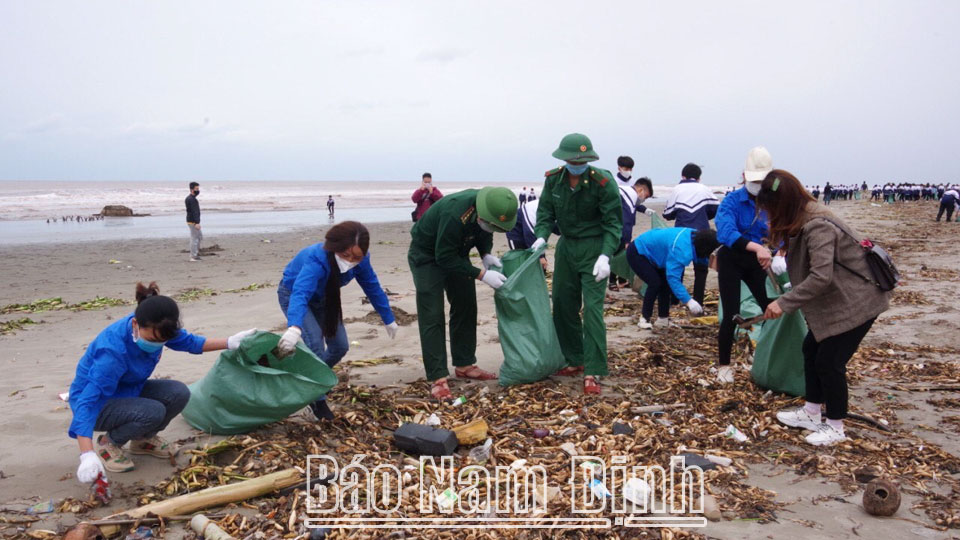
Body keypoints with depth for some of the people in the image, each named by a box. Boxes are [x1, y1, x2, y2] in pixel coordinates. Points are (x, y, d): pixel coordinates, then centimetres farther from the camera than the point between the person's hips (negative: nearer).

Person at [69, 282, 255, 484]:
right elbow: (86, 401, -39)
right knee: (153, 412, -32)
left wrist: (230, 342, -5)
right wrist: (87, 456, -47)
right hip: (98, 402, -7)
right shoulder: (114, 350, -37)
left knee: (178, 393, -18)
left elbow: (188, 341, 4)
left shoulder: (154, 330, -17)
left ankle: (143, 439, 9)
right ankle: (107, 443, -3)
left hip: (127, 390, 7)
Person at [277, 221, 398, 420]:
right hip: (293, 294, -6)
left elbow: (373, 288, -9)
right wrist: (294, 328, -75)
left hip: (322, 298, 6)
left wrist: (388, 319, -1)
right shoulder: (316, 260, -43)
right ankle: (317, 400, -9)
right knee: (315, 342, -25)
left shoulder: (359, 260, -25)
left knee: (340, 346, 2)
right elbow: (300, 294, -58)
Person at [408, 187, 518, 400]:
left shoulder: (489, 209, -17)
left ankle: (464, 365, 21)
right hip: (427, 255, -7)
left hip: (455, 252, 8)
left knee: (466, 308, 9)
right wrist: (482, 275, -33)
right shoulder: (455, 213, -39)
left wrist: (486, 254, -16)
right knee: (432, 316, -11)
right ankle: (437, 379, -9)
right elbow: (444, 258, -32)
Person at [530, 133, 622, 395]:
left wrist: (605, 255, -27)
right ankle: (574, 360, 25)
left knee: (592, 307, -11)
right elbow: (545, 211, 5)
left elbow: (613, 223, -15)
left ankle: (593, 372, -7)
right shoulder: (553, 179, -4)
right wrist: (541, 237, -14)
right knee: (563, 304, 10)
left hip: (593, 248, -5)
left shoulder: (603, 182, -18)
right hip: (566, 246, 6)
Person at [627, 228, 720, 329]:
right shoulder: (681, 249, -37)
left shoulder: (695, 235, -9)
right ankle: (644, 319, -8)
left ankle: (663, 318, 12)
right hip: (637, 253, -10)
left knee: (666, 283, 5)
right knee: (655, 283, -20)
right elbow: (673, 277, -38)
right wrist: (688, 301, -39)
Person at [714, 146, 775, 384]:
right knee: (731, 315, -7)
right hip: (731, 261, -4)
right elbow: (726, 232, -37)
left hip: (756, 262, 4)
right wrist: (757, 247, -52)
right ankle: (723, 366, 10)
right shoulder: (732, 201, -20)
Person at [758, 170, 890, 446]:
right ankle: (811, 413, 29)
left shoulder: (818, 226, -27)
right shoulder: (803, 220, 3)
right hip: (834, 300, 10)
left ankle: (835, 428, 16)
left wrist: (784, 303, -31)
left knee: (829, 361, -3)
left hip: (855, 302, -10)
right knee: (811, 349, 14)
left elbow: (821, 277, -34)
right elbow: (805, 268, 7)